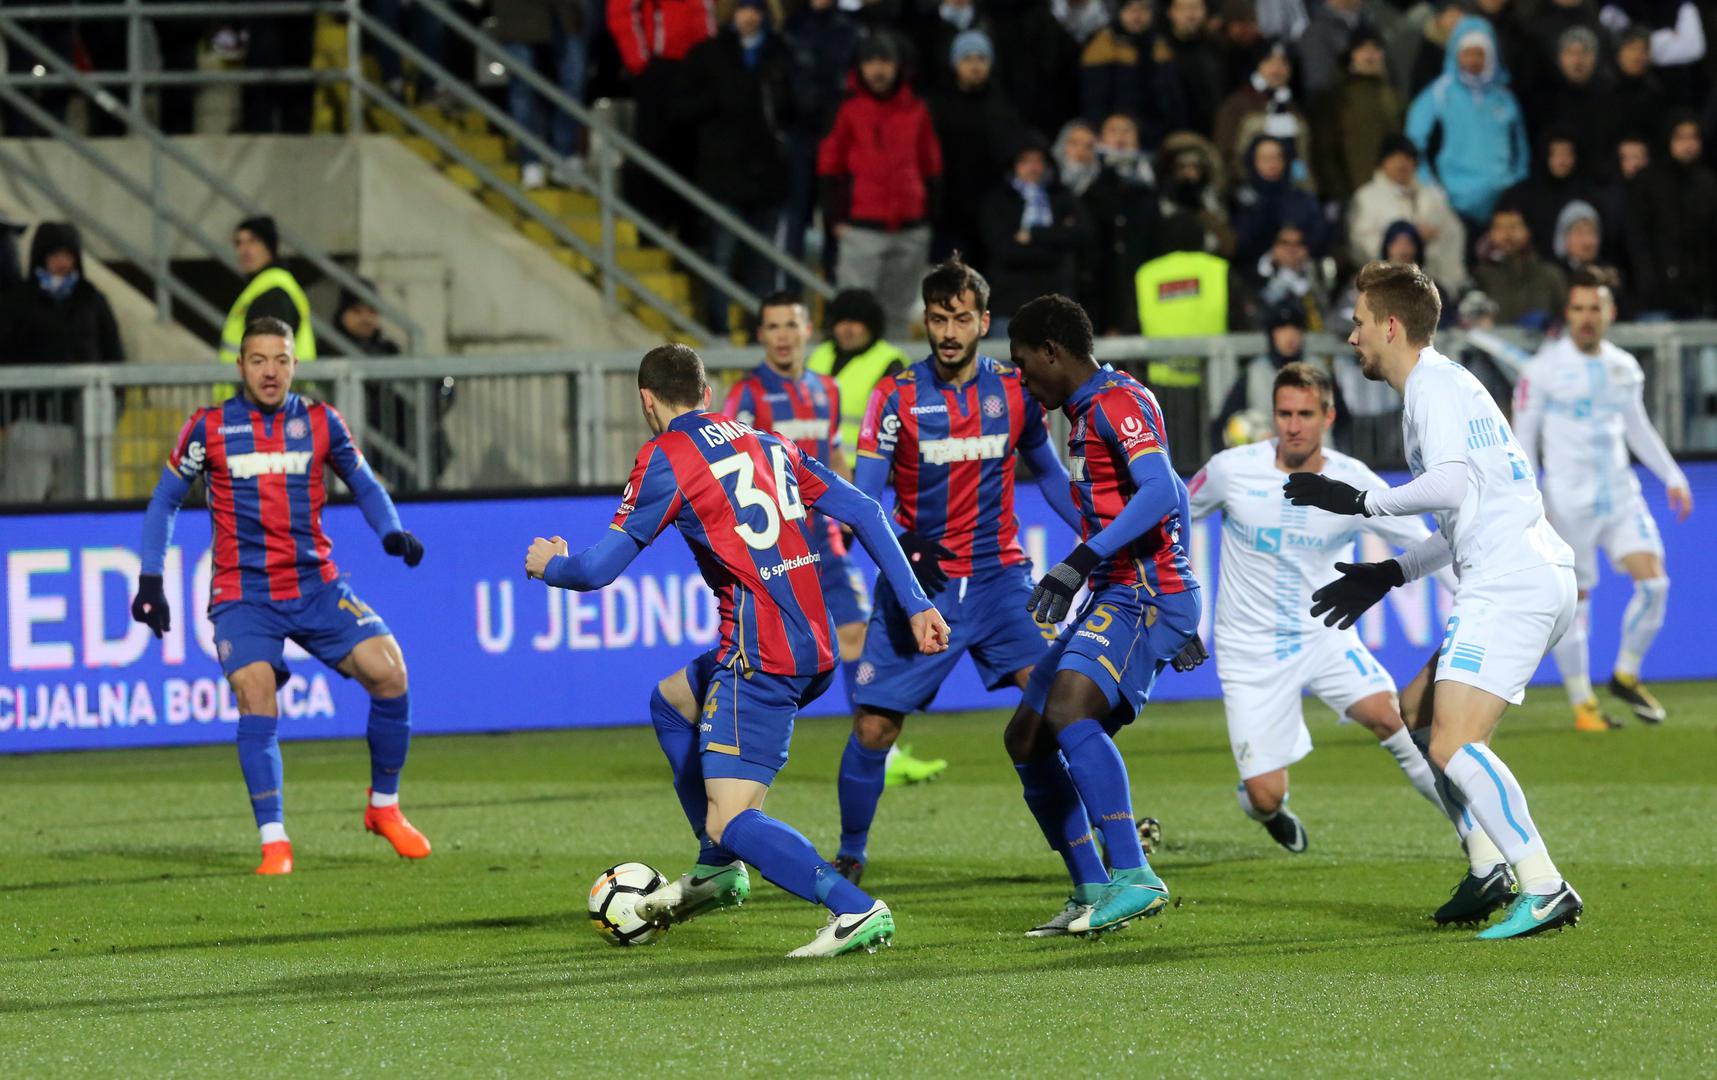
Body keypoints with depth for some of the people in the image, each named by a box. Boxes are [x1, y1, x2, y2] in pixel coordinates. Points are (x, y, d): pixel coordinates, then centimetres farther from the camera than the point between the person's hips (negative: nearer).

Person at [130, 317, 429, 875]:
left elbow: (364, 485, 15)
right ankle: (274, 841, -15)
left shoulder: (320, 422, 4)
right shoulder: (208, 428, 0)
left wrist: (392, 532, -5)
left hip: (317, 585, 2)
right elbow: (165, 500, 10)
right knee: (256, 697, -21)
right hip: (243, 594, -2)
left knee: (389, 671, -13)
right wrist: (151, 579, 2)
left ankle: (385, 808, 6)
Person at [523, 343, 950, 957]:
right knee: (670, 703, 30)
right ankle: (717, 871, 33)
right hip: (815, 648, 8)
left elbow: (598, 569, -5)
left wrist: (548, 565, 18)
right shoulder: (767, 444, 15)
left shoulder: (665, 459, -5)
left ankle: (855, 911, -24)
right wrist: (916, 606, 10)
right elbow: (864, 512, 10)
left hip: (761, 661, -8)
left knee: (730, 823, -9)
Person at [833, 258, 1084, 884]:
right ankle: (850, 855, 16)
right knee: (874, 726, -3)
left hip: (998, 575, 1)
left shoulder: (1015, 391, 1)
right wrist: (901, 550, -26)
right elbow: (863, 497, -8)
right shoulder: (896, 397, -6)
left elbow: (1048, 472, 16)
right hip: (919, 579, -1)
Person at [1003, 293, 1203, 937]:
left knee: (1068, 708, -30)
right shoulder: (1088, 410, 21)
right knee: (1026, 740, 9)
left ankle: (1134, 878, -33)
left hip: (1143, 594, -11)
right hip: (1114, 598, 11)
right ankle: (1091, 895, 13)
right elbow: (1171, 497, 29)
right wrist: (1179, 620, 31)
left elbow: (1160, 493, -26)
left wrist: (1079, 563, -32)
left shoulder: (1117, 402, -10)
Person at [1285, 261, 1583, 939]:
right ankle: (1491, 865, 13)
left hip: (1509, 583, -11)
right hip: (1537, 575, 11)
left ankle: (1545, 890, -25)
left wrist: (1361, 502, -13)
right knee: (1417, 714, 20)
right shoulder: (1445, 384, 26)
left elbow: (1451, 483, -22)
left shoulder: (1433, 386, -5)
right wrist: (1390, 575, 31)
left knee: (1452, 745, -18)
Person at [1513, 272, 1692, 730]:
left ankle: (1626, 677, 10)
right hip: (1568, 500, -4)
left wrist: (1673, 477, 15)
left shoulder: (1624, 367, 10)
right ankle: (1583, 705, 7)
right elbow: (1523, 437, -3)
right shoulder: (1544, 368, -4)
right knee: (1574, 601, -2)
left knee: (1653, 581, -10)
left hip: (1621, 494, 4)